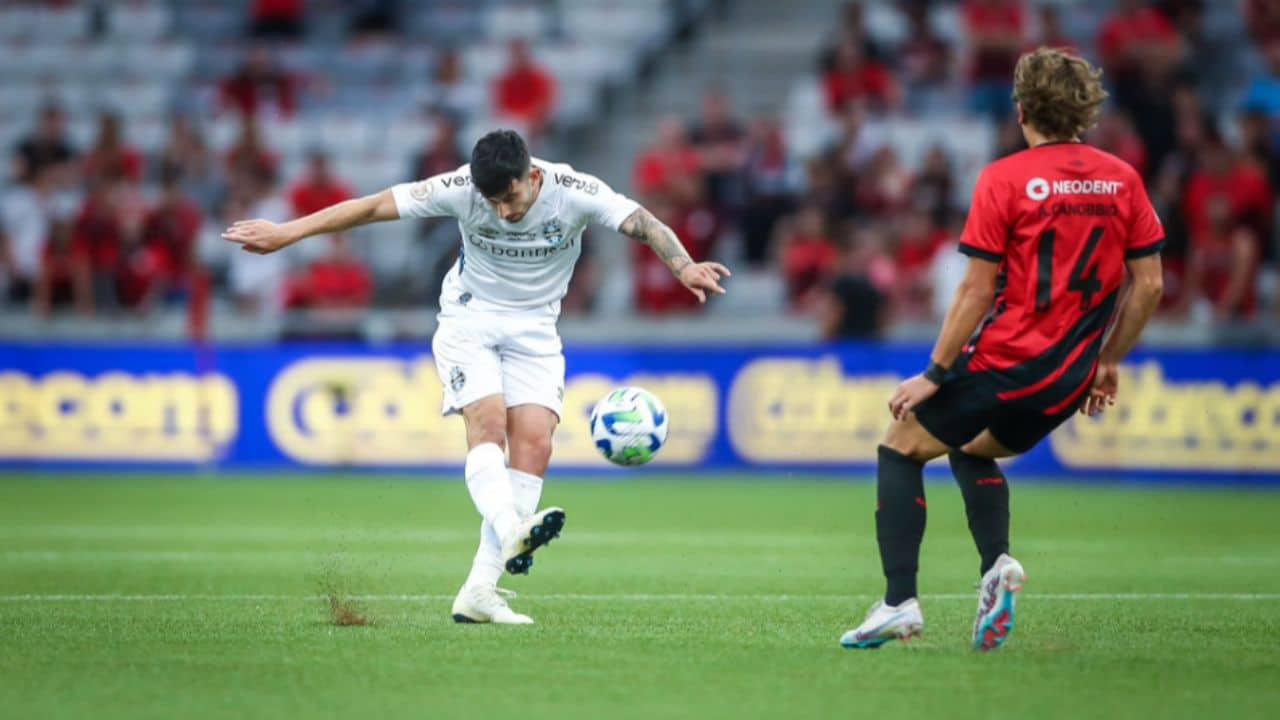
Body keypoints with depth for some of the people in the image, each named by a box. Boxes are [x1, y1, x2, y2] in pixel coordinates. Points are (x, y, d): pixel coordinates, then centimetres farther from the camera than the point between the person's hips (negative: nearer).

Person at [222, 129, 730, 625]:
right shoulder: (461, 190, -20)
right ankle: (511, 533, -47)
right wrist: (286, 233, -13)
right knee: (488, 421, -26)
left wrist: (683, 267, -47)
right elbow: (371, 207, -14)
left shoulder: (575, 193, -20)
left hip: (535, 330, 1)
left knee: (534, 444, -13)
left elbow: (644, 223, -27)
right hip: (469, 321, -1)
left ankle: (478, 592, -15)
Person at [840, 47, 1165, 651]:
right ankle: (996, 564, 6)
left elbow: (977, 290, -11)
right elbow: (1148, 285, 5)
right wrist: (1107, 363, 17)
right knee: (972, 450, 28)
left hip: (1005, 359, -6)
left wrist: (934, 373, -5)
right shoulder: (1123, 179, 4)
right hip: (1069, 377, 6)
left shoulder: (1004, 179, -9)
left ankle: (899, 602, -2)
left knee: (901, 449, 9)